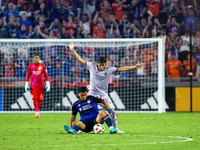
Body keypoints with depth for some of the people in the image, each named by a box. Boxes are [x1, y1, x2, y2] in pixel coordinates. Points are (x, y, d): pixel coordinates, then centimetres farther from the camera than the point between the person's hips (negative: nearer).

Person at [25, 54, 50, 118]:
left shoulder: (42, 66, 4)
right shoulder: (30, 66, 5)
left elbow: (46, 75, 7)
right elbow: (28, 76, 9)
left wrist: (47, 84, 1)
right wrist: (26, 84, 6)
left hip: (40, 85, 1)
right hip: (33, 85, -1)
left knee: (39, 99, 3)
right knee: (34, 98, -11)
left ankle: (38, 111, 17)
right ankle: (36, 112, -14)